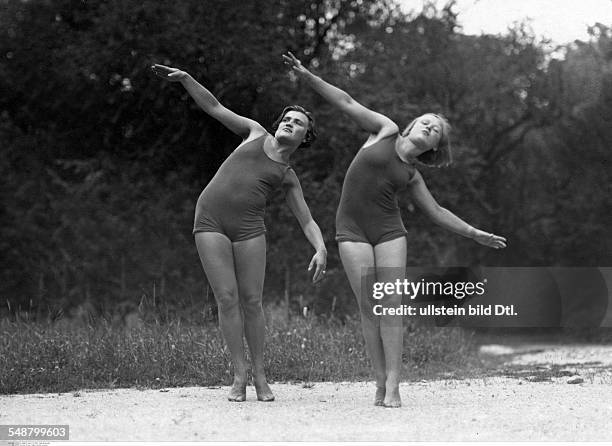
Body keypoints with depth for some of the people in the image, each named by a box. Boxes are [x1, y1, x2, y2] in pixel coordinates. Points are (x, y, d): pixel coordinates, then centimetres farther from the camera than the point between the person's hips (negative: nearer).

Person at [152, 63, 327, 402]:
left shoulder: (288, 177, 17)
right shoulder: (256, 133, 19)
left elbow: (308, 223, 12)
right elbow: (214, 107, 18)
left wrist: (321, 250, -7)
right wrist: (184, 78, 7)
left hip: (248, 228, 1)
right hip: (210, 222, -1)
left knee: (252, 301, -2)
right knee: (227, 298, -6)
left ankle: (259, 374, 12)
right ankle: (239, 376, 1)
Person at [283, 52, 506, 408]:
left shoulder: (412, 176, 14)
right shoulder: (386, 131, 8)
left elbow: (437, 212, 21)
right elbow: (347, 102, 4)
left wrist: (475, 233, 16)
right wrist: (307, 76, -2)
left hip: (389, 232, 3)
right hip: (353, 231, -2)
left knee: (391, 307, -7)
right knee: (369, 307, -6)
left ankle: (393, 386, -8)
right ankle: (381, 383, -2)